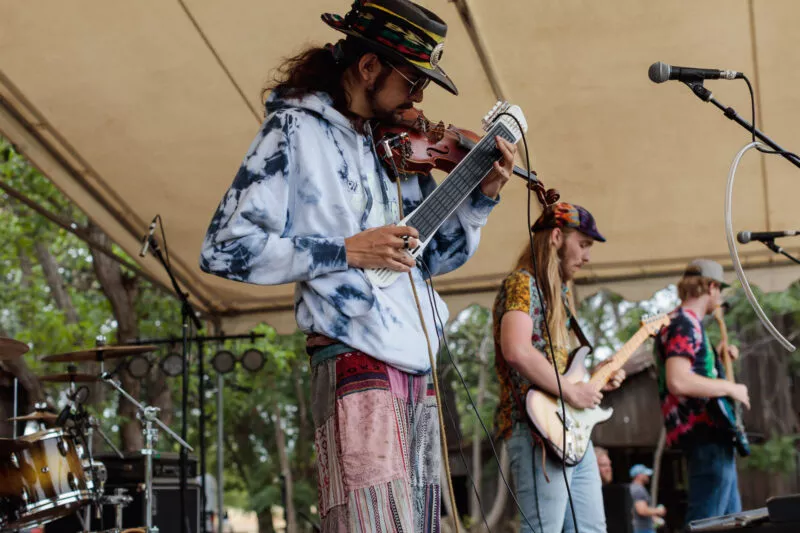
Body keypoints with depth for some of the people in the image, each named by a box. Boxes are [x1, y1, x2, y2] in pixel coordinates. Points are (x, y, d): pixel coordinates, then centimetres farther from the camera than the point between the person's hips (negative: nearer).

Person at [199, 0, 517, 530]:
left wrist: (482, 195, 7)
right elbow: (223, 249, -11)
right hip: (358, 367, -7)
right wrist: (345, 251, -15)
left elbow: (436, 256, 24)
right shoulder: (297, 129, -4)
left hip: (417, 375, 8)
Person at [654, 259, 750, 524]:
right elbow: (678, 382, -28)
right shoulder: (685, 324, -14)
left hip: (709, 434, 11)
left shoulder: (688, 323, 18)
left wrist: (718, 359, 19)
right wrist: (730, 388, -19)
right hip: (705, 434, -11)